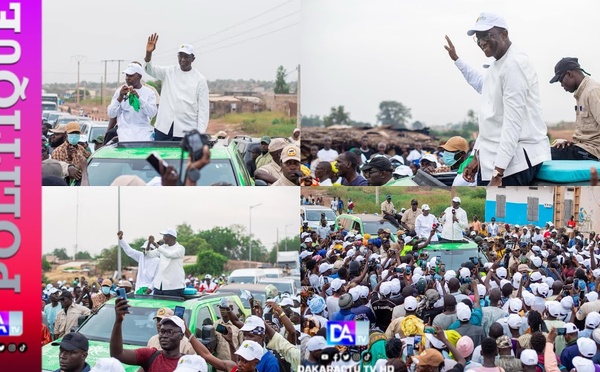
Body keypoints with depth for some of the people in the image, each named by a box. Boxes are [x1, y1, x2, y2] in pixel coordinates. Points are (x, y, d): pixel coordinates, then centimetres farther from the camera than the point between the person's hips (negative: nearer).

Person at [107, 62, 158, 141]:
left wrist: (138, 97, -15)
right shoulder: (120, 91, 11)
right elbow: (111, 114, 5)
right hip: (126, 128, 0)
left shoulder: (149, 92, 9)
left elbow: (152, 113, -6)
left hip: (143, 130, 0)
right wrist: (120, 97, -9)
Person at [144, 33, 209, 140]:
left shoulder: (200, 79, 0)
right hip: (163, 128, 3)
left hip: (186, 131, -2)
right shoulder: (169, 72, 9)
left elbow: (203, 109, -1)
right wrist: (148, 53, -26)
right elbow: (150, 70, -5)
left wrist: (200, 134, -8)